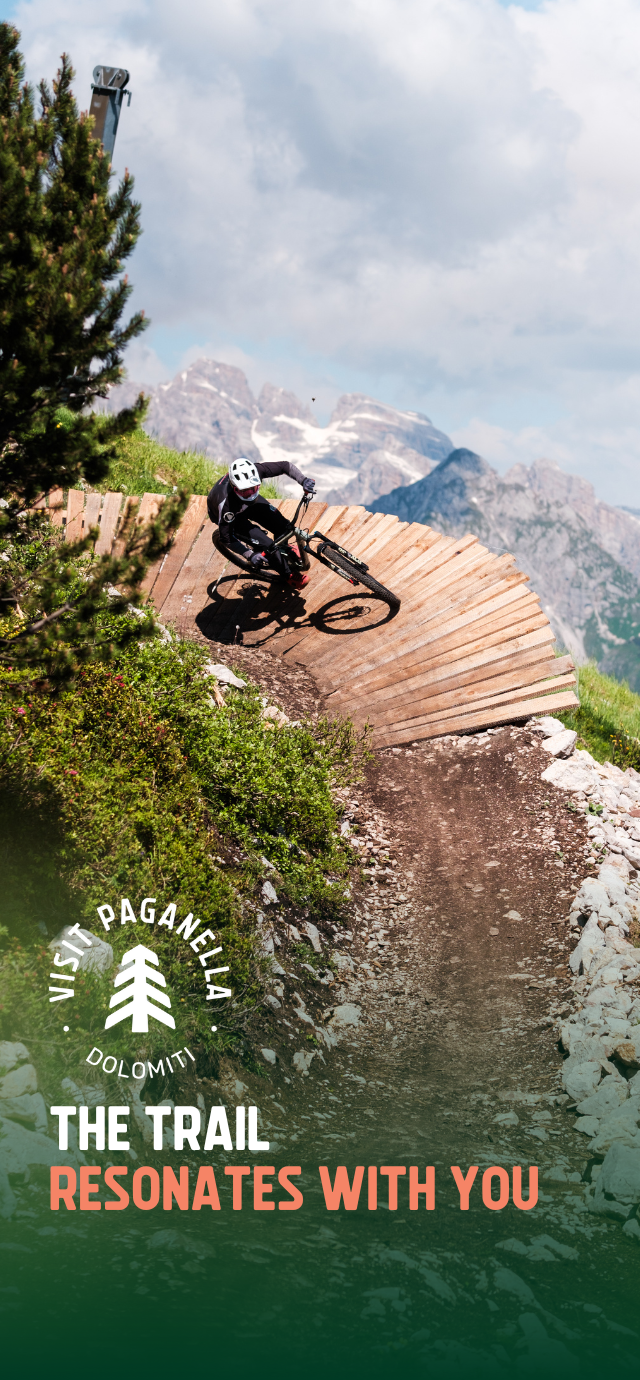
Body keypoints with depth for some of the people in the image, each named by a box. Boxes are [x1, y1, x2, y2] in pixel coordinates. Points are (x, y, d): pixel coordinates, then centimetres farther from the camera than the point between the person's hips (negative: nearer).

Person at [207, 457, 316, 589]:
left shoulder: (256, 471, -36)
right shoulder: (226, 502, -44)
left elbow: (285, 465, -23)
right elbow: (226, 538, -33)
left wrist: (304, 480, -38)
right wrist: (250, 555, -38)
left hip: (250, 504, 4)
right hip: (232, 514, -4)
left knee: (284, 528, -11)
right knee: (265, 544, -18)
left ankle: (282, 550, 26)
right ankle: (289, 575, 9)